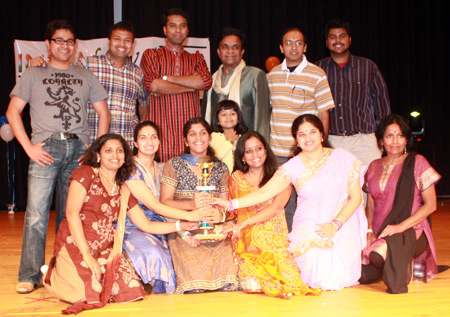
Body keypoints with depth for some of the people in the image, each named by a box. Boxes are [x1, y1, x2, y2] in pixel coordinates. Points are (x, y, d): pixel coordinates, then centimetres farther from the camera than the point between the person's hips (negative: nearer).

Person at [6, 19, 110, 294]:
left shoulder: (85, 76, 19)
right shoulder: (33, 75, 14)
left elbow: (104, 113, 17)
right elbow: (13, 112, 7)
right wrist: (29, 147, -5)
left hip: (79, 148, 2)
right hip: (46, 147, -2)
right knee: (36, 213, -10)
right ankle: (30, 275, -4)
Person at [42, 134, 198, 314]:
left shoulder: (123, 191, 14)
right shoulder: (86, 174, -3)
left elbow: (146, 225, 17)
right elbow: (72, 213, -12)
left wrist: (181, 226, 5)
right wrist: (87, 255, -19)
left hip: (105, 250, 5)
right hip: (75, 245, -5)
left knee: (132, 291, -14)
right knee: (91, 294, -25)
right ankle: (53, 274, 7)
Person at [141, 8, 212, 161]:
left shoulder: (196, 58, 21)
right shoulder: (151, 55, 13)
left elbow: (205, 80, -1)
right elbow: (152, 85, -7)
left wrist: (165, 78, -3)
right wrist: (191, 86, 0)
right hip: (161, 130, -2)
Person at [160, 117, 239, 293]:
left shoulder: (221, 168, 16)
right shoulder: (174, 165, 6)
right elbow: (165, 202, -2)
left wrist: (221, 214, -13)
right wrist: (191, 204, -21)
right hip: (184, 235, -3)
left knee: (228, 282, -21)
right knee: (194, 286, -28)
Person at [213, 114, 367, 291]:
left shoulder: (342, 158, 2)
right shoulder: (293, 167, 1)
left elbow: (355, 198, 2)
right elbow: (264, 193, -6)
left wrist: (335, 224, -13)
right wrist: (230, 204, -19)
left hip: (342, 225, 0)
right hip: (308, 229, 0)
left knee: (337, 276, -21)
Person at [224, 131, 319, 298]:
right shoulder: (236, 178, 15)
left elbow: (276, 207, -5)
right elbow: (231, 210, 15)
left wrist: (244, 222, -14)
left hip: (274, 237, 0)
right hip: (247, 239, 0)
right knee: (253, 283, -25)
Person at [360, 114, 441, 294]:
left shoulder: (417, 163, 1)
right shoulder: (374, 167, 14)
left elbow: (430, 205, -3)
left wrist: (401, 226, -15)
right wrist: (369, 230, -3)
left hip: (412, 231, -5)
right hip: (379, 232, 5)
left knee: (382, 250, -37)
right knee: (361, 275, -19)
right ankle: (396, 262, 10)